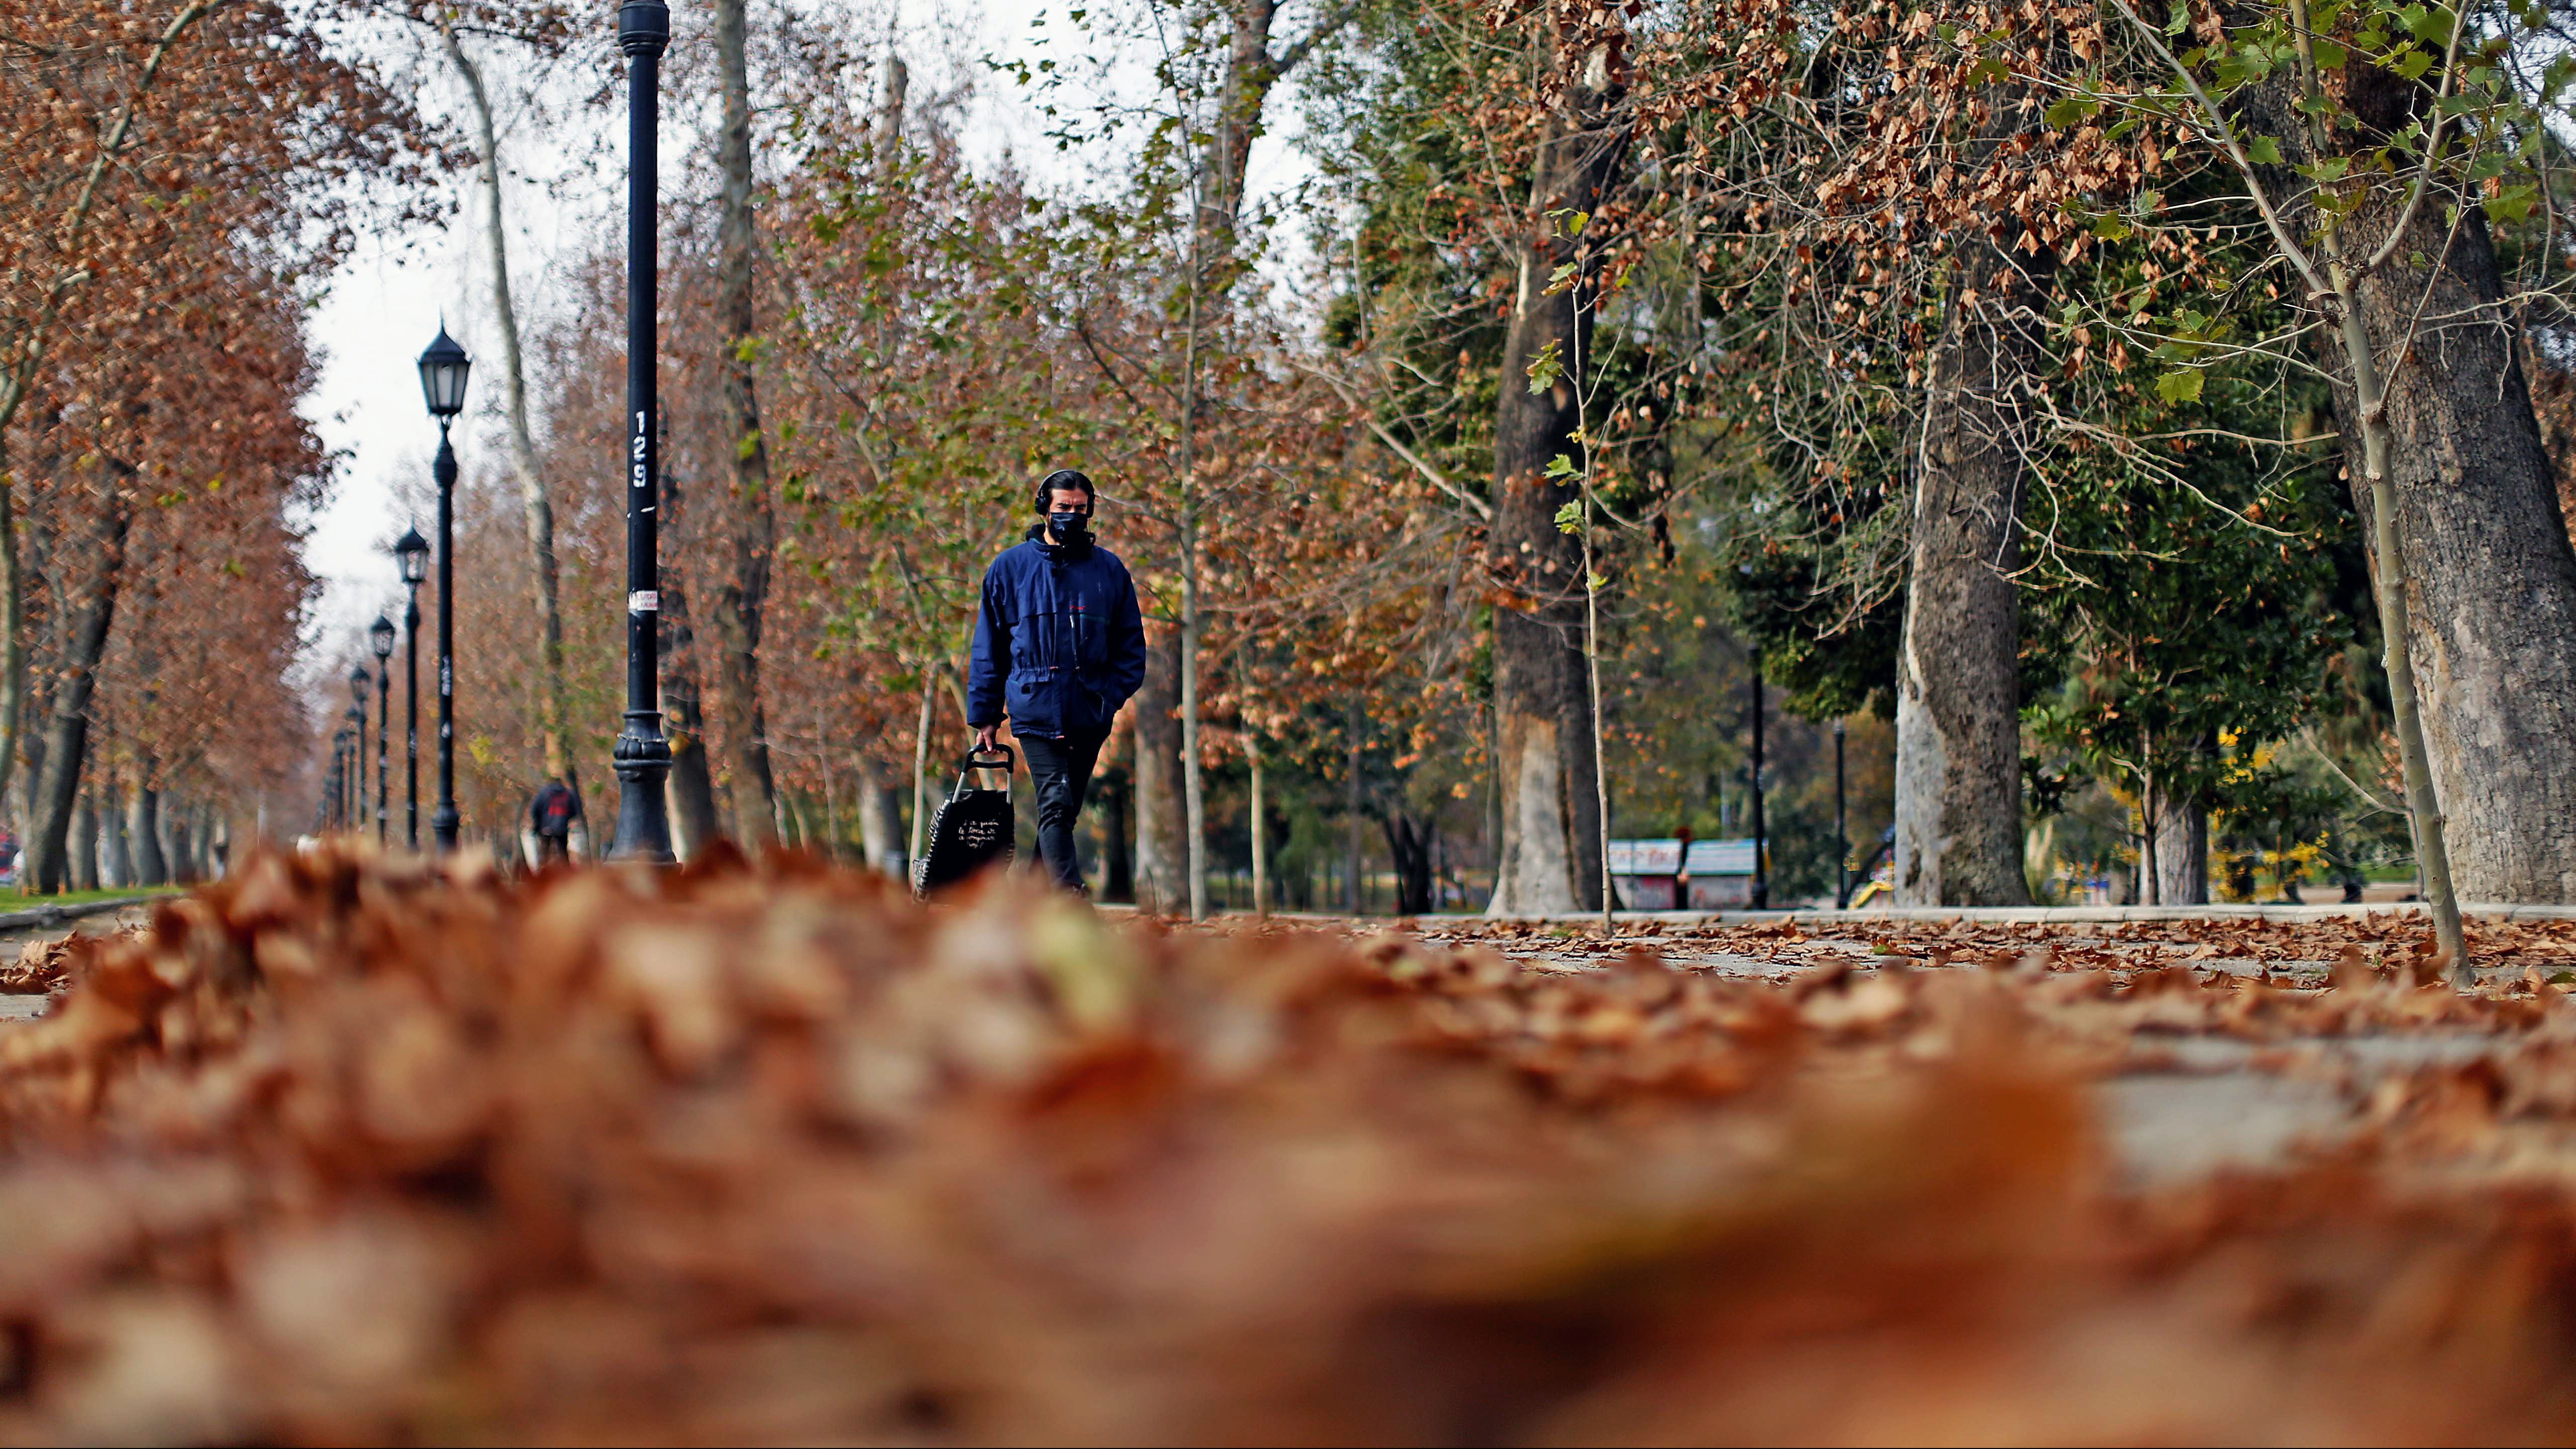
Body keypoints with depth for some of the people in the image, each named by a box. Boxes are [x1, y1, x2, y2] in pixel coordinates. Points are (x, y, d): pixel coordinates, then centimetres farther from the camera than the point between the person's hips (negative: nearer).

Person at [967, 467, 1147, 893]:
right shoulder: (1010, 567, 7)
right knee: (1056, 804, -17)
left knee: (1064, 811, 9)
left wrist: (1112, 695, -2)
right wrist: (984, 715, 5)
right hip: (1036, 711, -3)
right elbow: (988, 649, 10)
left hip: (1089, 715, 3)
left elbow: (1131, 645, 14)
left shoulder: (1109, 569, 10)